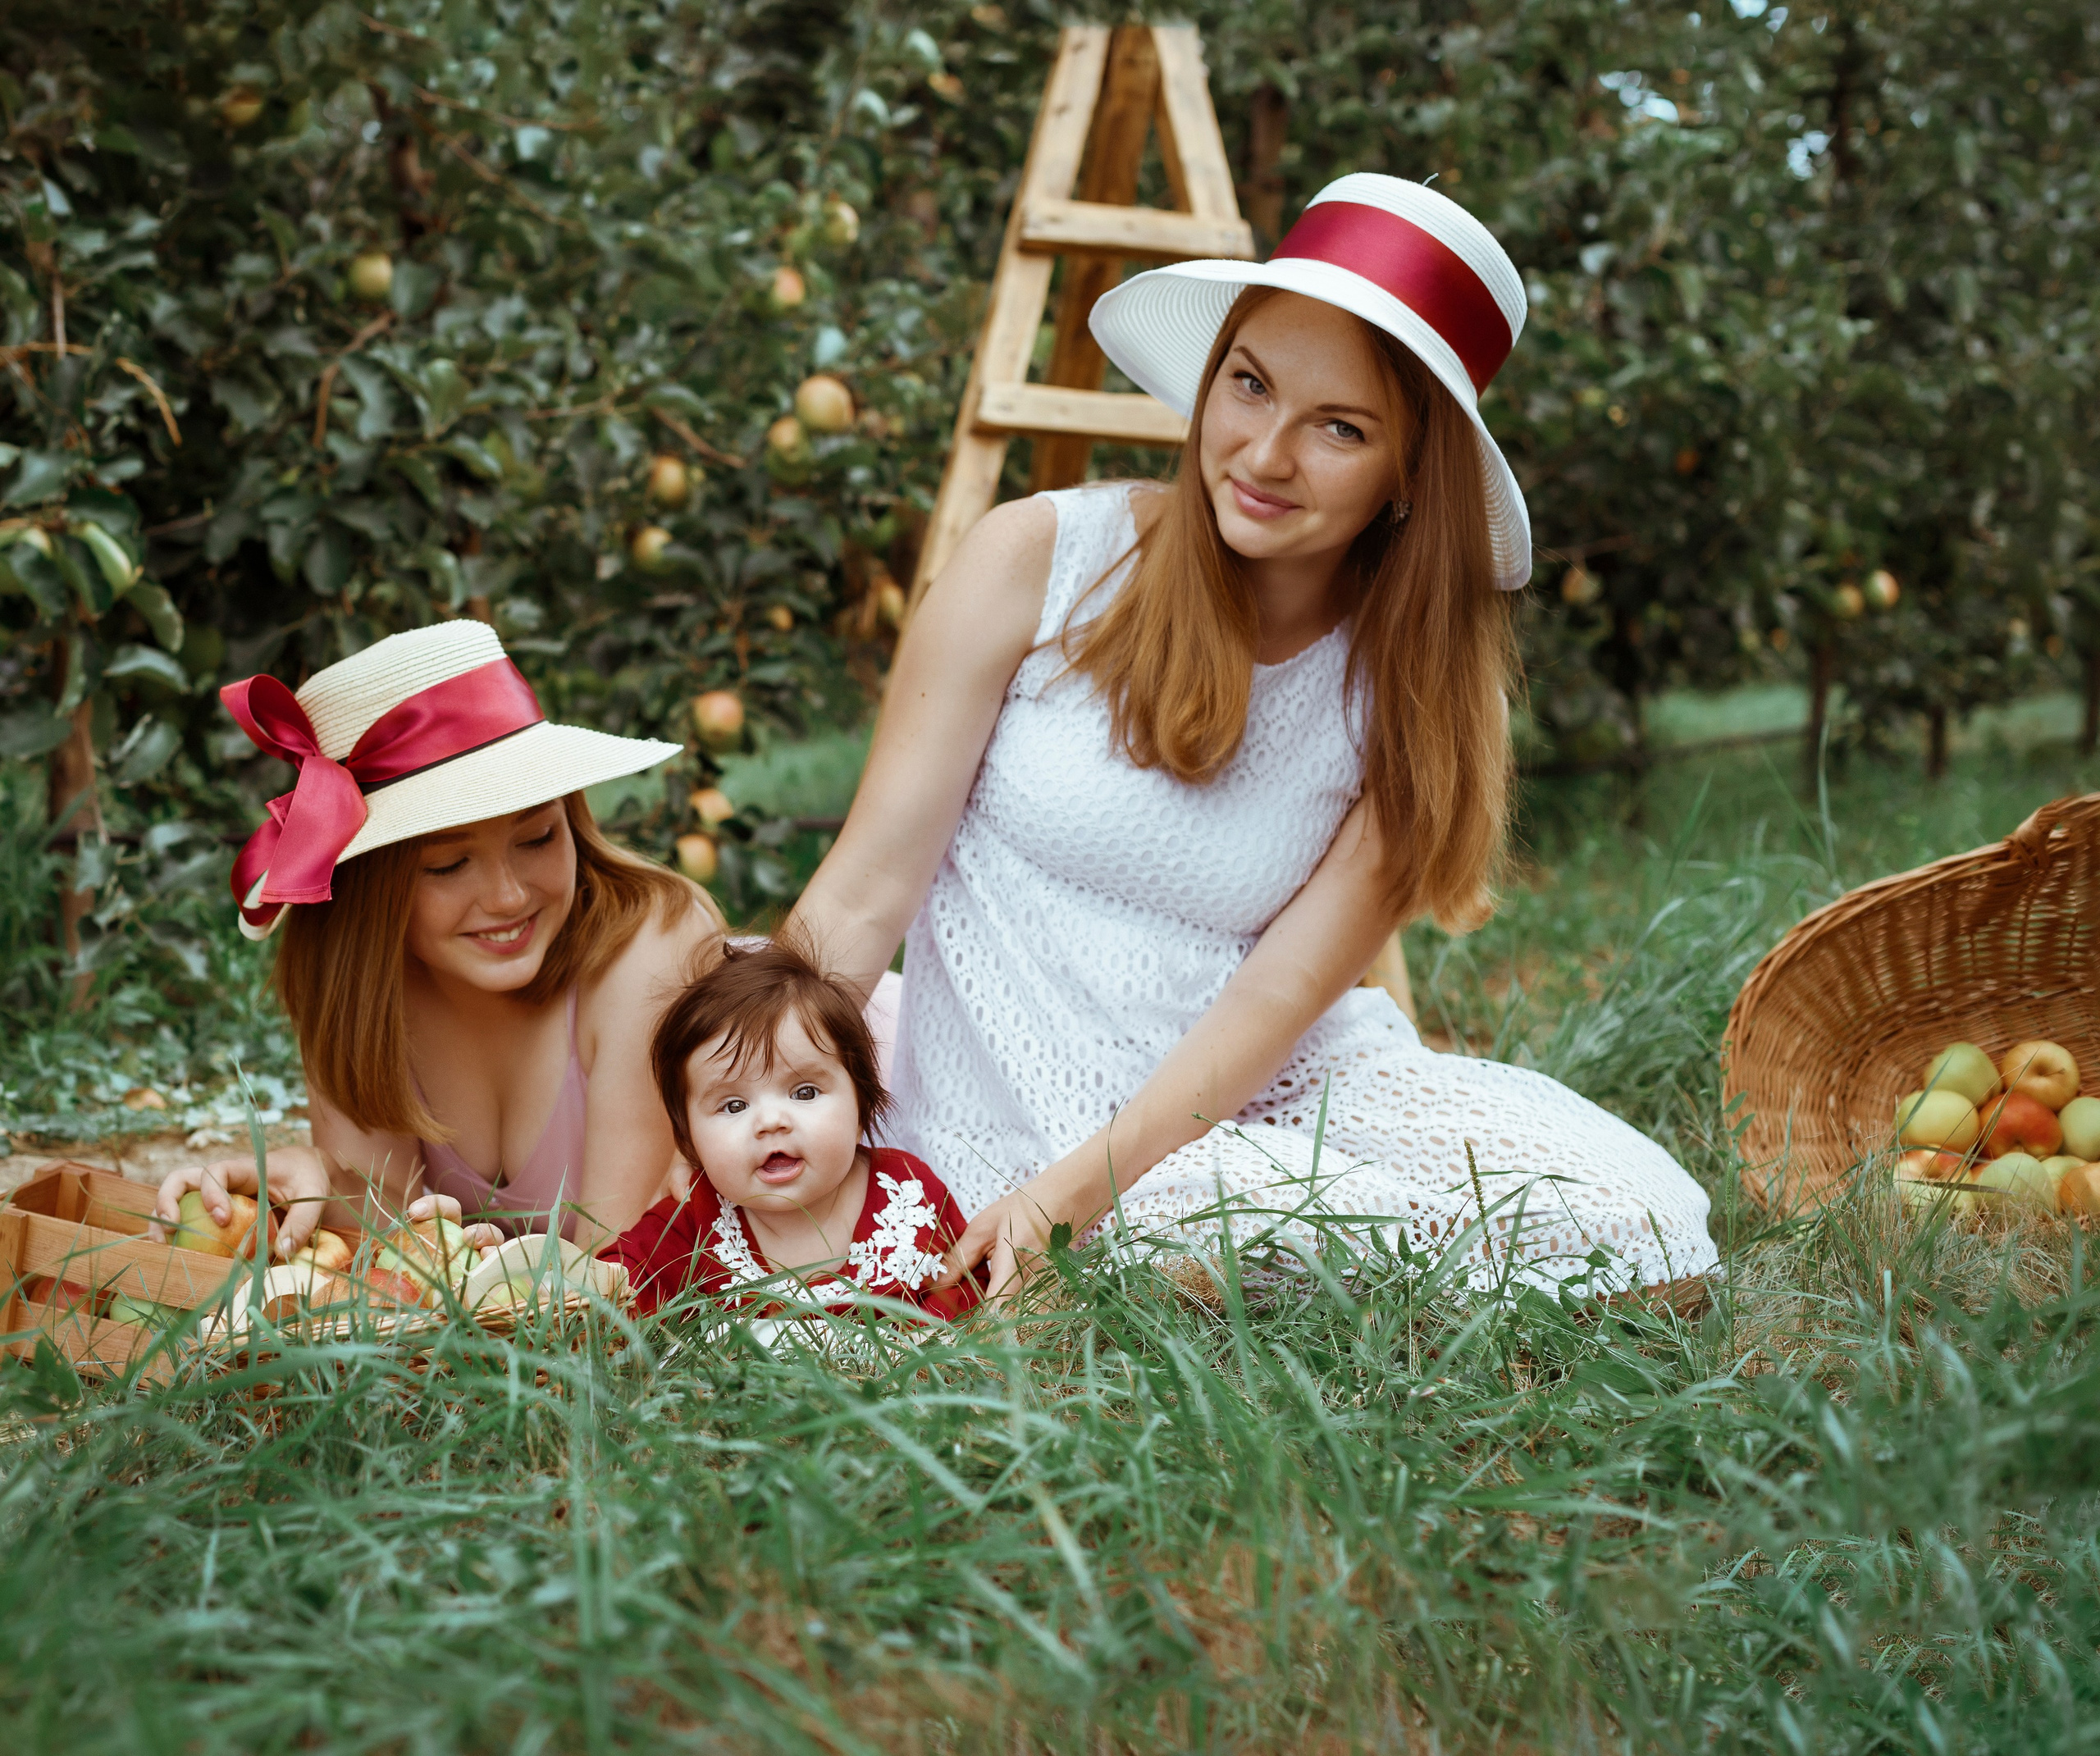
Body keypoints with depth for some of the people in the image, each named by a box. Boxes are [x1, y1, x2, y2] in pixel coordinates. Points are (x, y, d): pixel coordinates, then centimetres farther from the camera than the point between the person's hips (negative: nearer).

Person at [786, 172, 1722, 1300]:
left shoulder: (1415, 690, -1)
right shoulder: (1040, 559, -8)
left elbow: (1283, 989, -9)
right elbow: (866, 892, -7)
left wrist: (1071, 1196, -22)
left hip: (1279, 1083, 4)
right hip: (1028, 1113, -4)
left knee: (1643, 1224, -17)